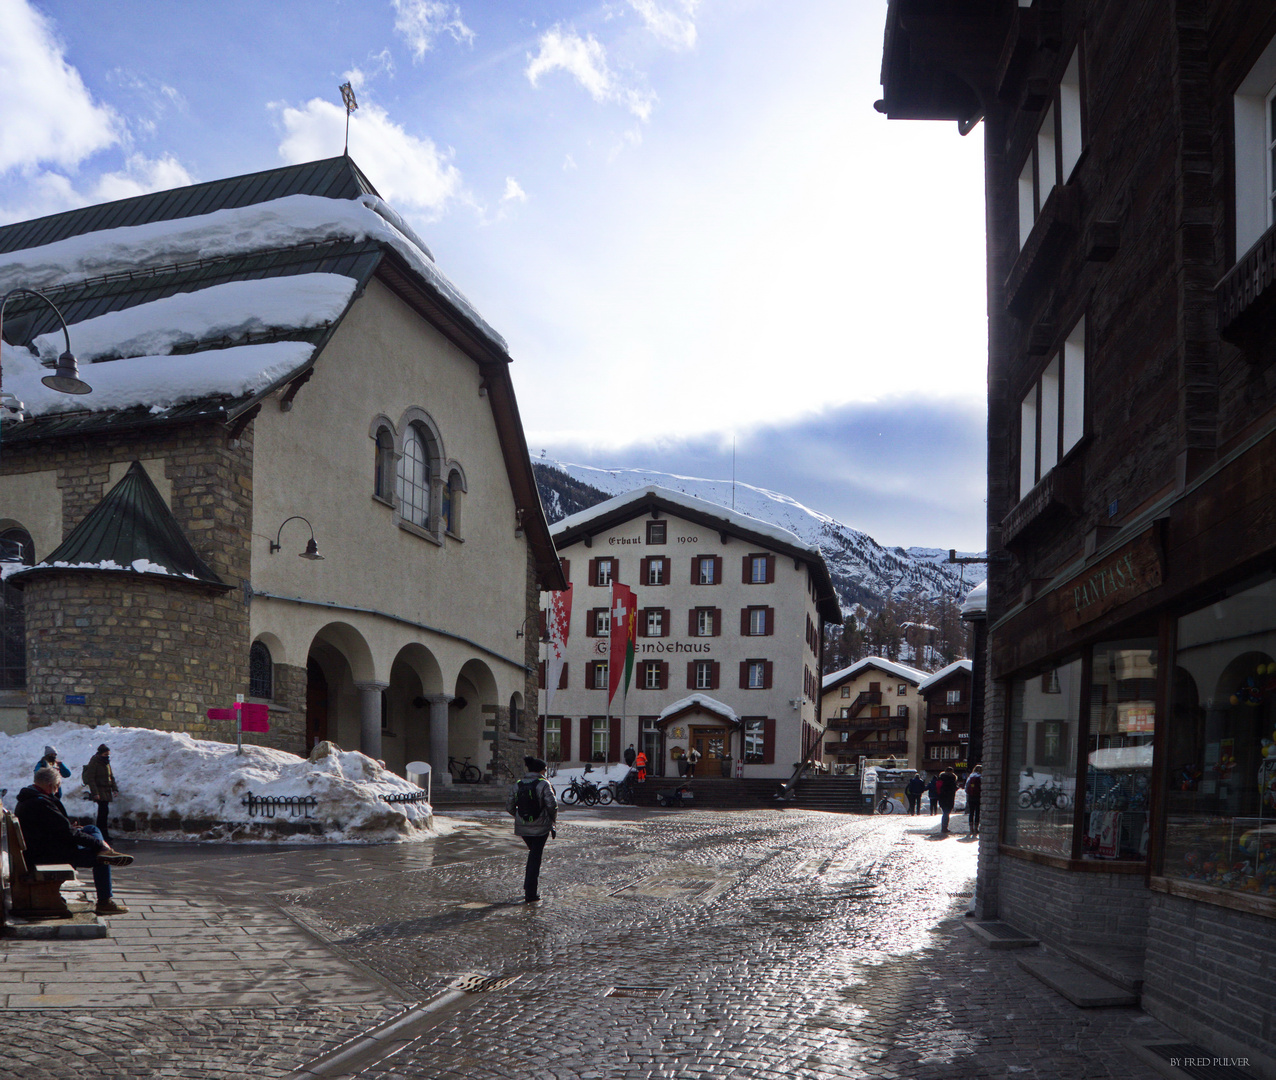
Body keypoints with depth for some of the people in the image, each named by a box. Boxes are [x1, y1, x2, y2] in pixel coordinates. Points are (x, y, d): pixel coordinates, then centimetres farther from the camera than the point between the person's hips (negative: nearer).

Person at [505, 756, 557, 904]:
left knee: (533, 854, 24)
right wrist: (553, 819, -1)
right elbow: (552, 804, -17)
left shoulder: (517, 785, 4)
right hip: (540, 827, -5)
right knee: (535, 858, 2)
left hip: (522, 827, 5)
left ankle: (529, 888, 26)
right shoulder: (543, 784, -11)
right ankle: (531, 894, 1)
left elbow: (509, 806, 5)